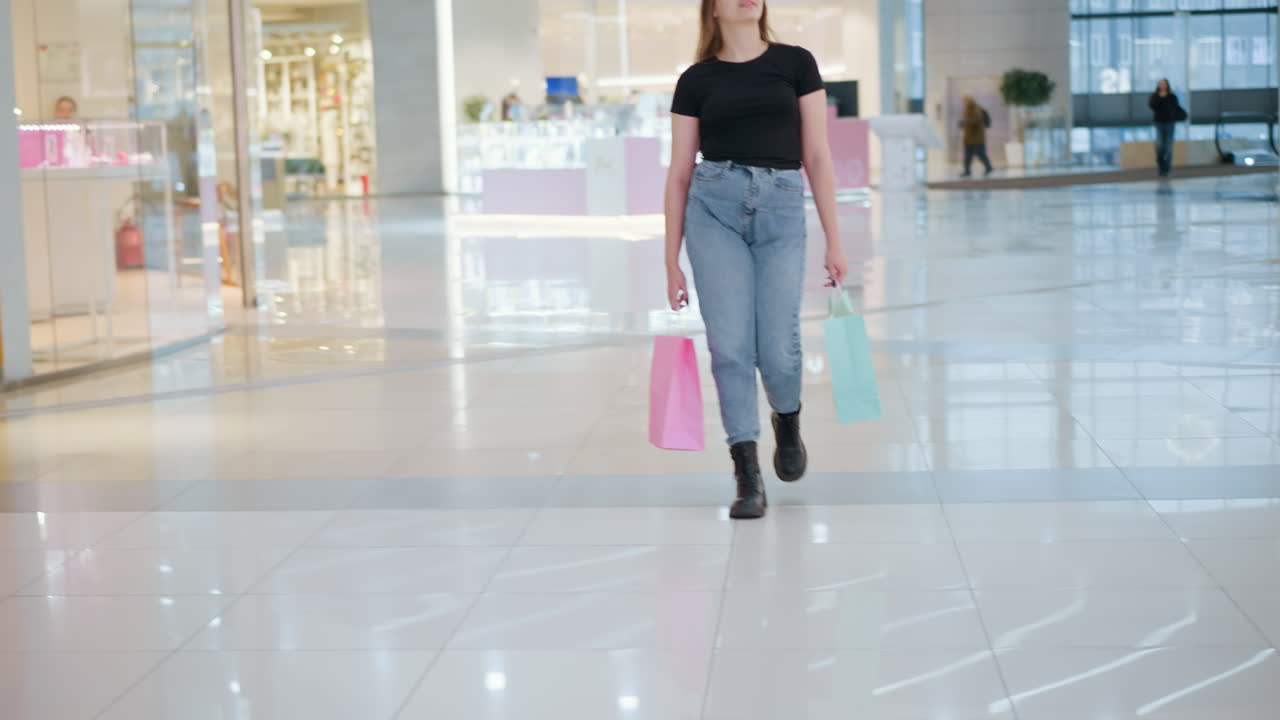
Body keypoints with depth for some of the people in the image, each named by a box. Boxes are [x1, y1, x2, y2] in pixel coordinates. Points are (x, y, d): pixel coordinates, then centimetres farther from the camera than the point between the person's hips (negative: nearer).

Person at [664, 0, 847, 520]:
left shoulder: (796, 63, 7)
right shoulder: (696, 80, 8)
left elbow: (817, 155, 5)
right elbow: (680, 173, 9)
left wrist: (834, 240, 1)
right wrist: (671, 260, 6)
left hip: (781, 209, 0)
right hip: (715, 208, 0)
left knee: (777, 350, -4)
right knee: (730, 347, -8)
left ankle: (788, 422, 32)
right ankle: (748, 479, 1)